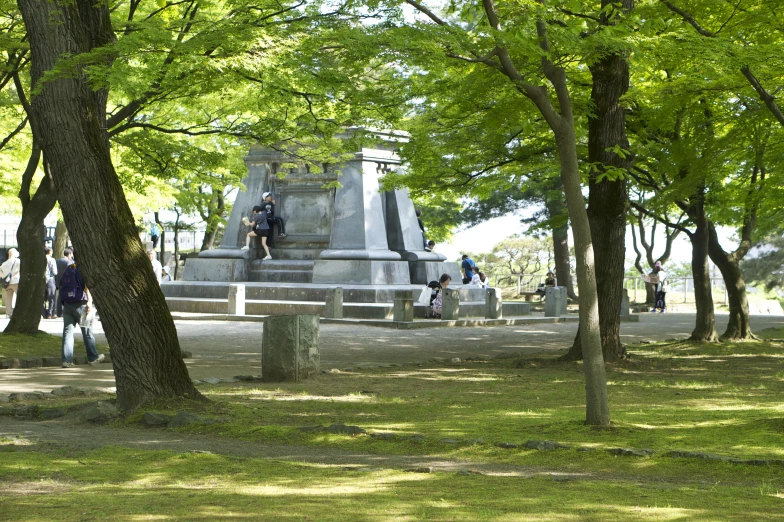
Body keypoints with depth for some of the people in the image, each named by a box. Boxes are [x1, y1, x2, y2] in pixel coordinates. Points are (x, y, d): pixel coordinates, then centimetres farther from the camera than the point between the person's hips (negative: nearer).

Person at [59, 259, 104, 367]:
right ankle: (93, 357, 20)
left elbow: (61, 285, 16)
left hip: (67, 304, 5)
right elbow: (87, 285, -20)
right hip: (80, 304, -5)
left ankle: (66, 360, -5)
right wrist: (89, 301, -28)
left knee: (68, 331, 2)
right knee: (87, 331, 8)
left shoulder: (69, 268, 13)